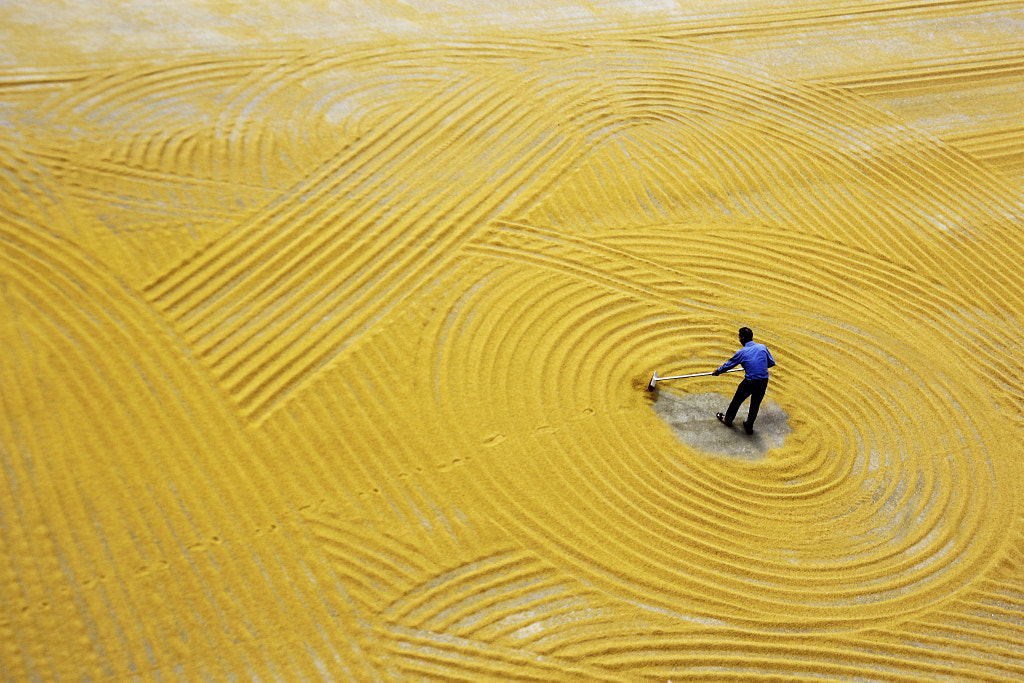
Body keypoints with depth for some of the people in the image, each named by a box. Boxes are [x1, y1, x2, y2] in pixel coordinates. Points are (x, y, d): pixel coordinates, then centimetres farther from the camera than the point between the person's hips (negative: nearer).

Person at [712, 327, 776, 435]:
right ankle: (749, 427, 32)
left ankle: (727, 420, 39)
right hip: (763, 381, 3)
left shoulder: (741, 352, -7)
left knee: (737, 401, 20)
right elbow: (772, 363, 10)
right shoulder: (763, 347, 0)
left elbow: (729, 364, 6)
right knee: (755, 404, 21)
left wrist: (718, 371, 23)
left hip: (749, 382, -3)